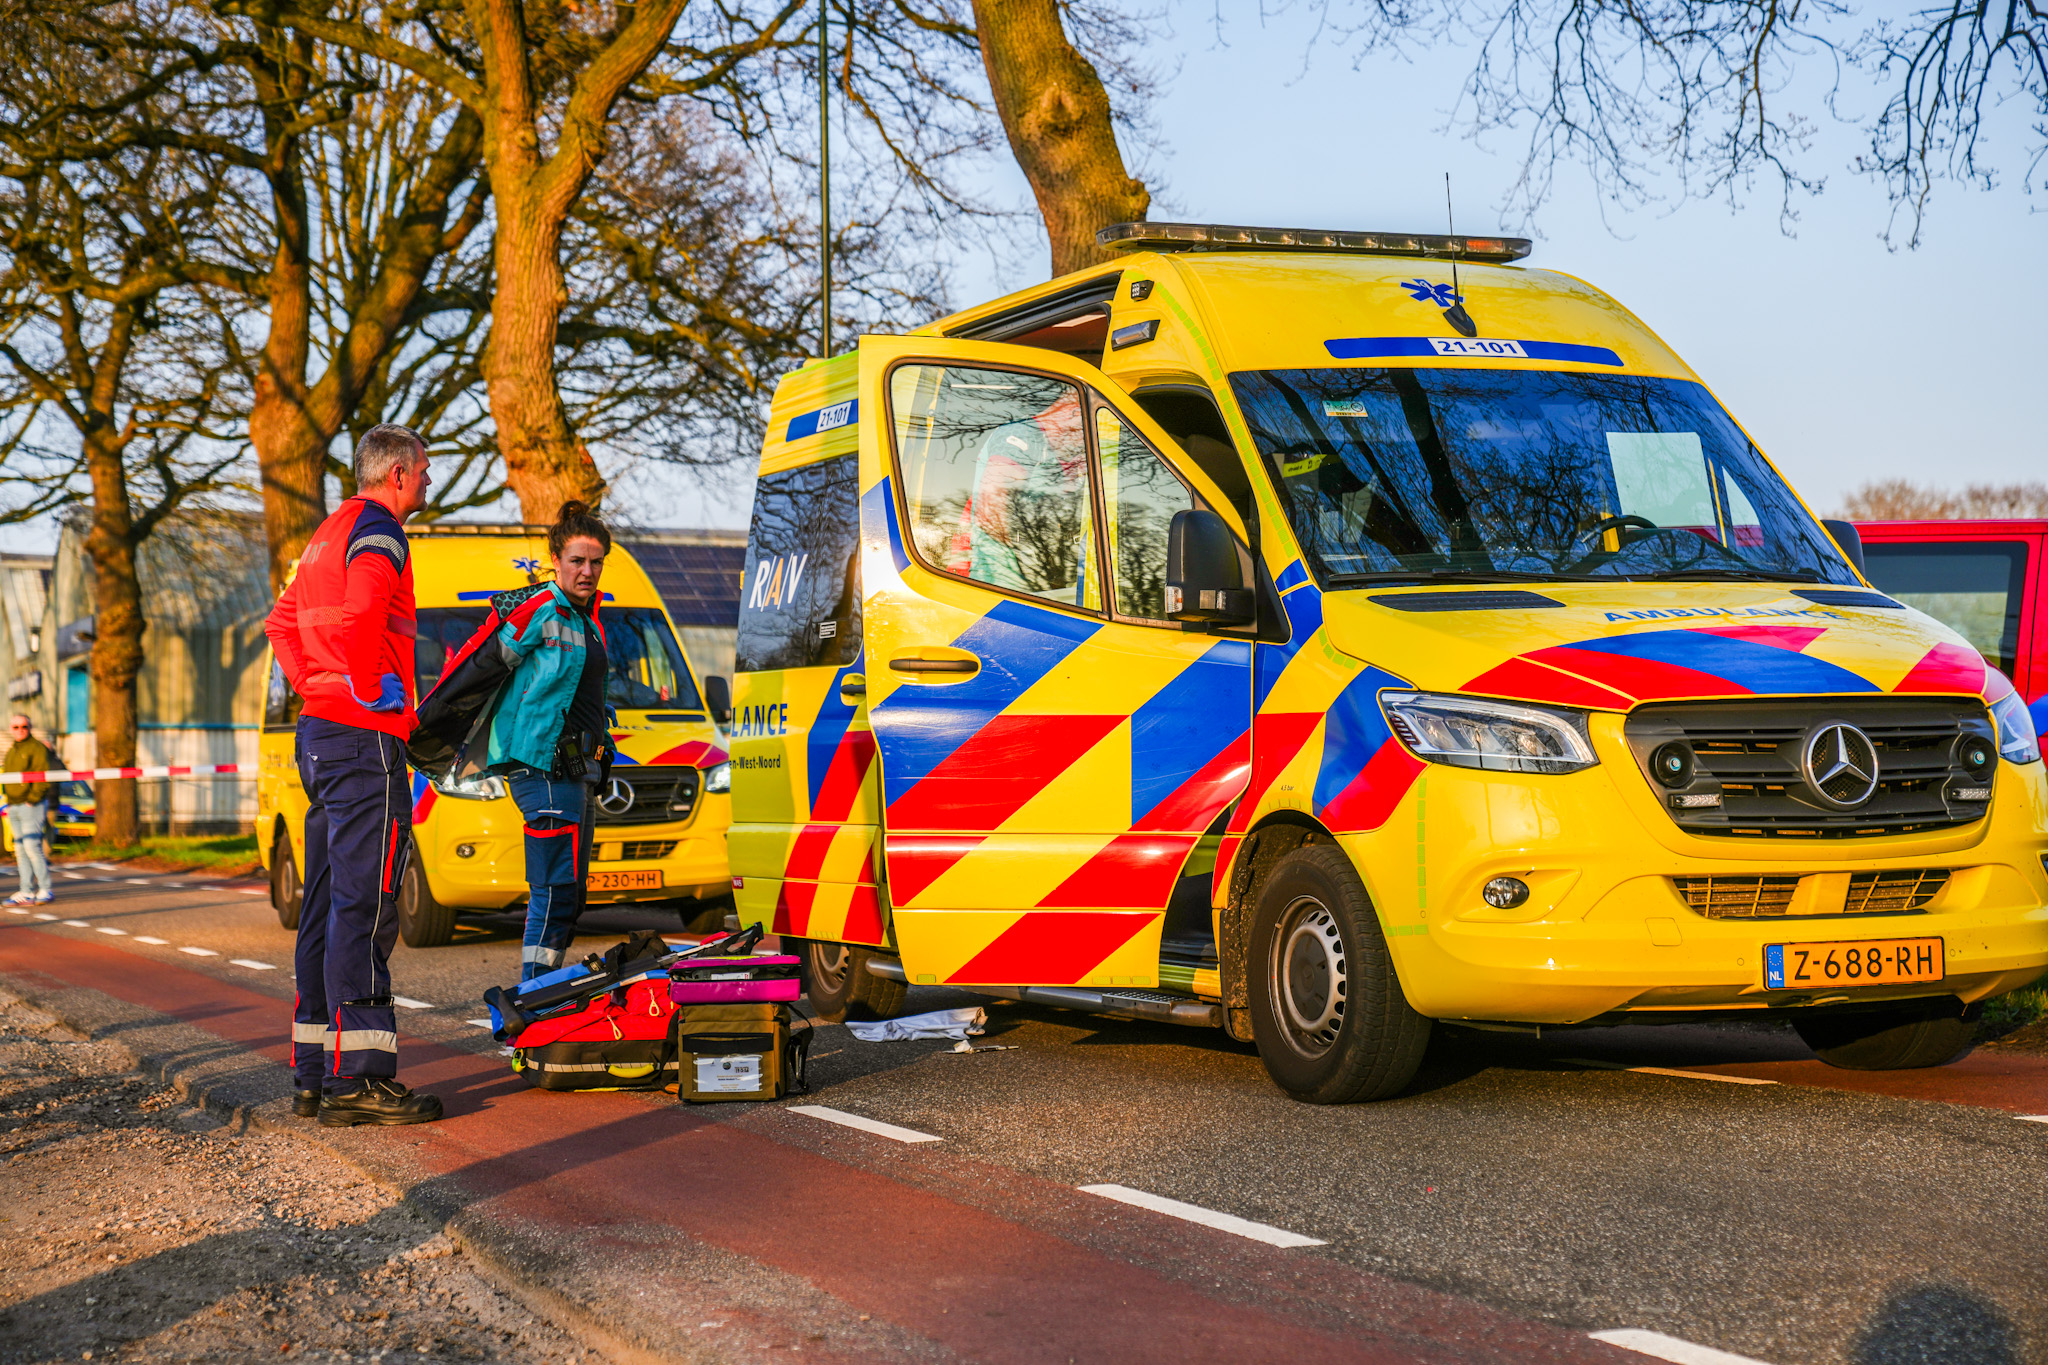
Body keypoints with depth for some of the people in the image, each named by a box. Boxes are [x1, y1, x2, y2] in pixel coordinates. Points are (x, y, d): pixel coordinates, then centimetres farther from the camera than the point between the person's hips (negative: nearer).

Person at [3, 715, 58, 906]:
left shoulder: (37, 748, -6)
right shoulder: (11, 751, 20)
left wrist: (32, 799, -18)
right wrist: (9, 802, 13)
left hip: (32, 806, -8)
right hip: (14, 807, 8)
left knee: (32, 846, -14)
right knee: (21, 849, 7)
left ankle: (44, 889, -10)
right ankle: (26, 891, 9)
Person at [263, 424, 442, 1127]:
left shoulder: (330, 534, 22)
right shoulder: (378, 531, -9)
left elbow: (283, 621, 29)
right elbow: (358, 616, -25)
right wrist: (374, 692, -14)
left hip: (319, 728, 10)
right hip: (366, 733, -10)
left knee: (327, 904, 11)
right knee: (364, 904, -11)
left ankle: (315, 1073, 15)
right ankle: (356, 1078, -13)